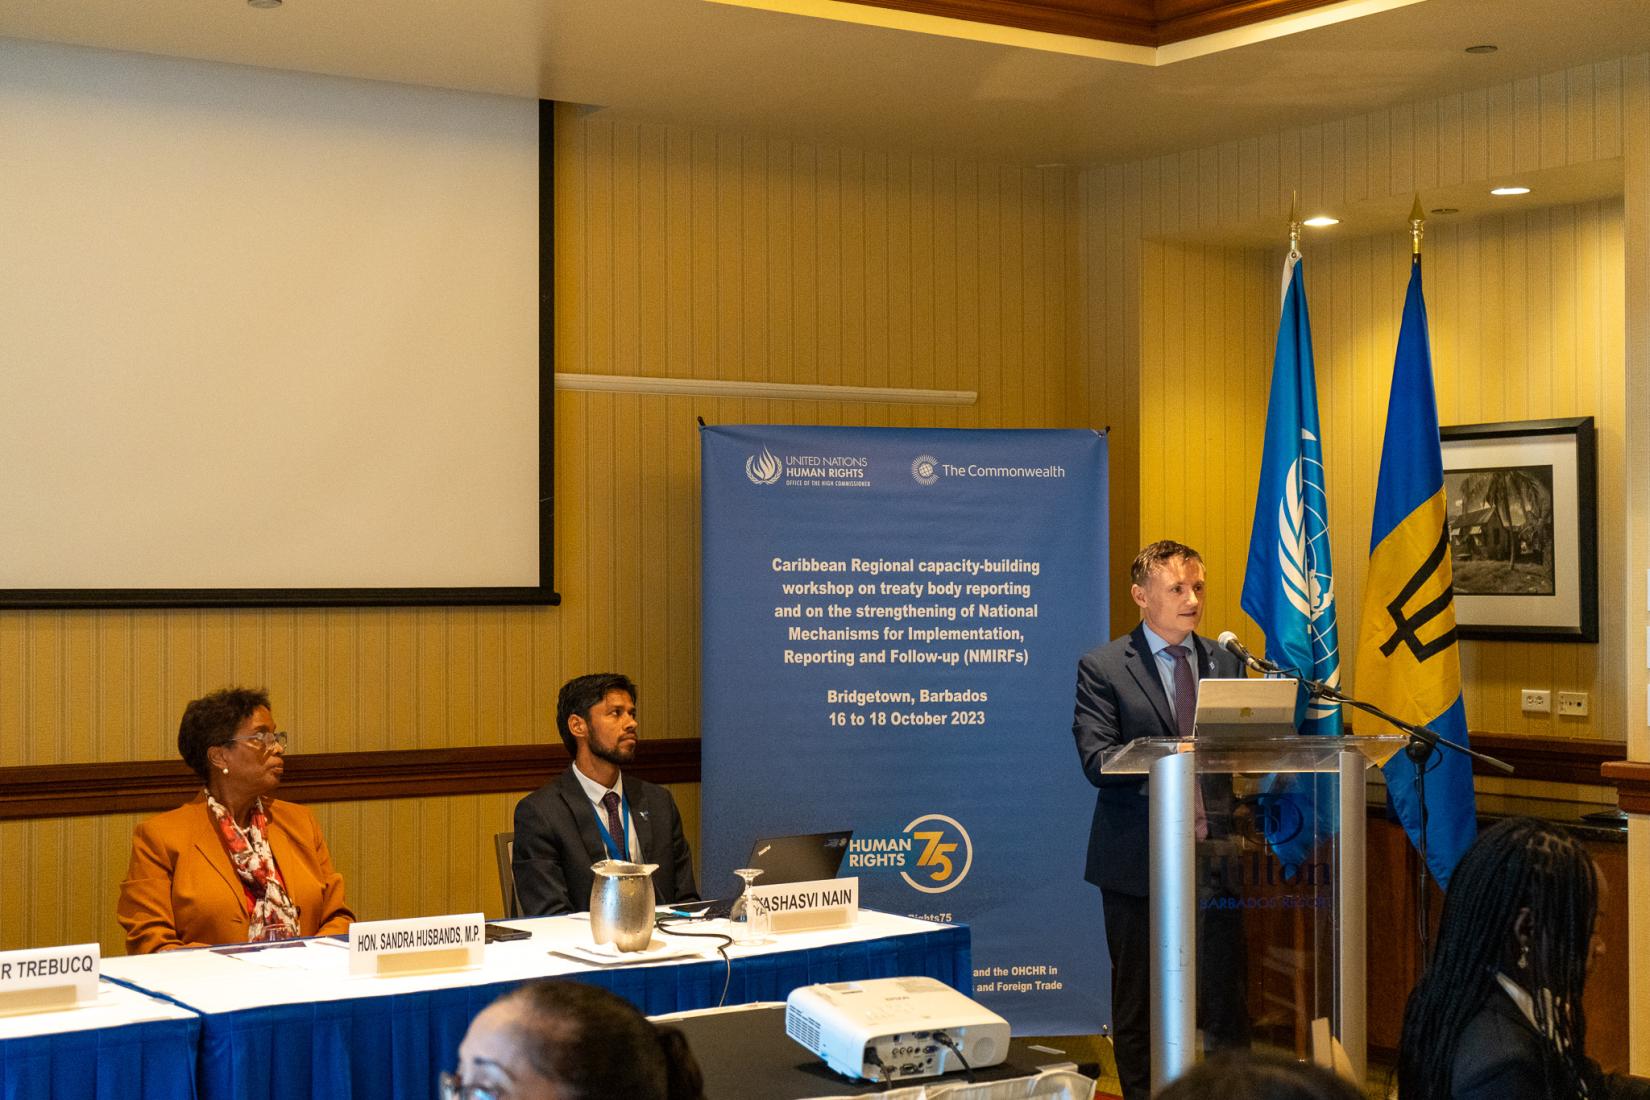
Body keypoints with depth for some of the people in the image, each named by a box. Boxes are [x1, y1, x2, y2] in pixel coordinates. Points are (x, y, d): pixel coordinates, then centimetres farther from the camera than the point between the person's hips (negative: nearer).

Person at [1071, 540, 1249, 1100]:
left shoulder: (1227, 662, 11)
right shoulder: (1102, 667, -2)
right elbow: (1096, 760, -13)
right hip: (1139, 858, -3)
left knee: (1225, 994, 4)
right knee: (1139, 1002, 9)